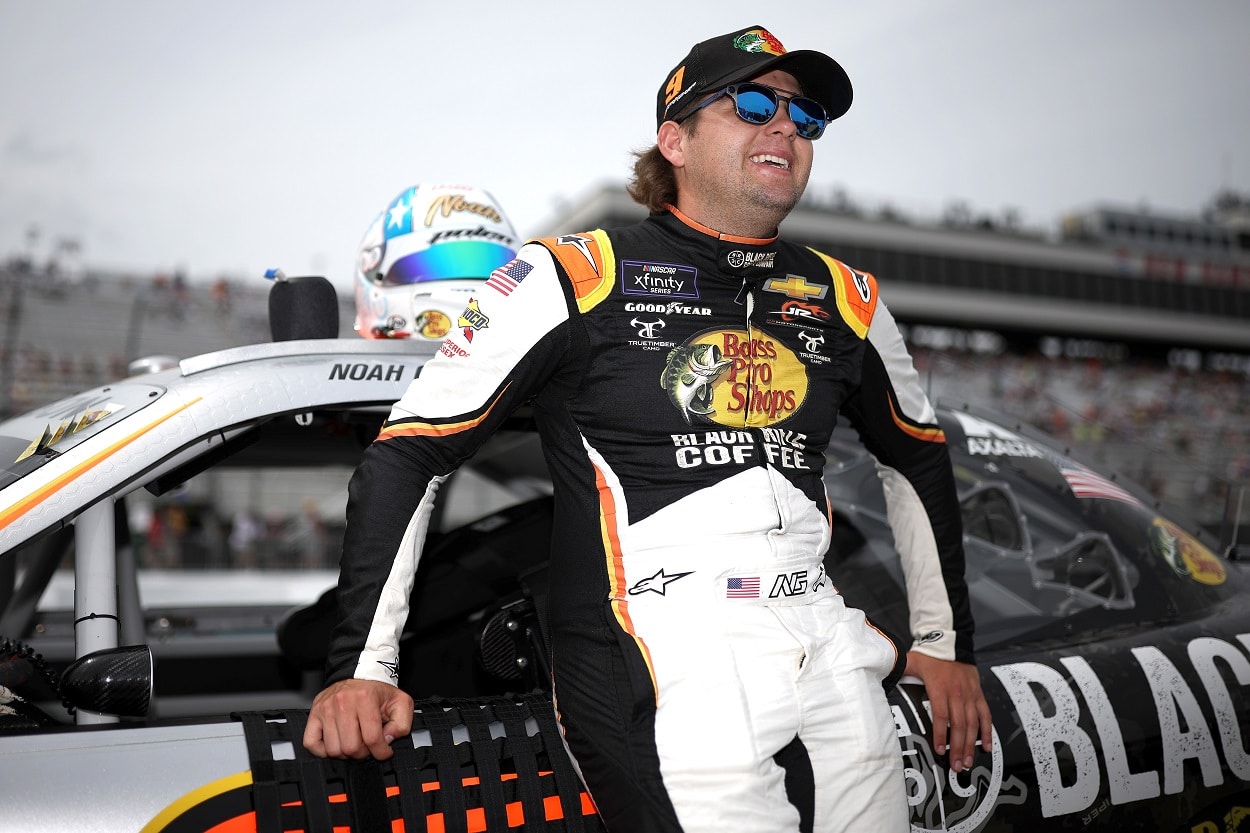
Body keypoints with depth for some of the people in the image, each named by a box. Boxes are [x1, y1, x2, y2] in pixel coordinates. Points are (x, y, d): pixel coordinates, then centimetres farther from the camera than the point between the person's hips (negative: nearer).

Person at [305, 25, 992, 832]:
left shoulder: (845, 301, 14)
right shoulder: (576, 277, -1)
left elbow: (920, 459, 29)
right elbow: (408, 454, -3)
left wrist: (947, 645, 27)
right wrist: (359, 670, -9)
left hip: (825, 639, 6)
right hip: (662, 660, -5)